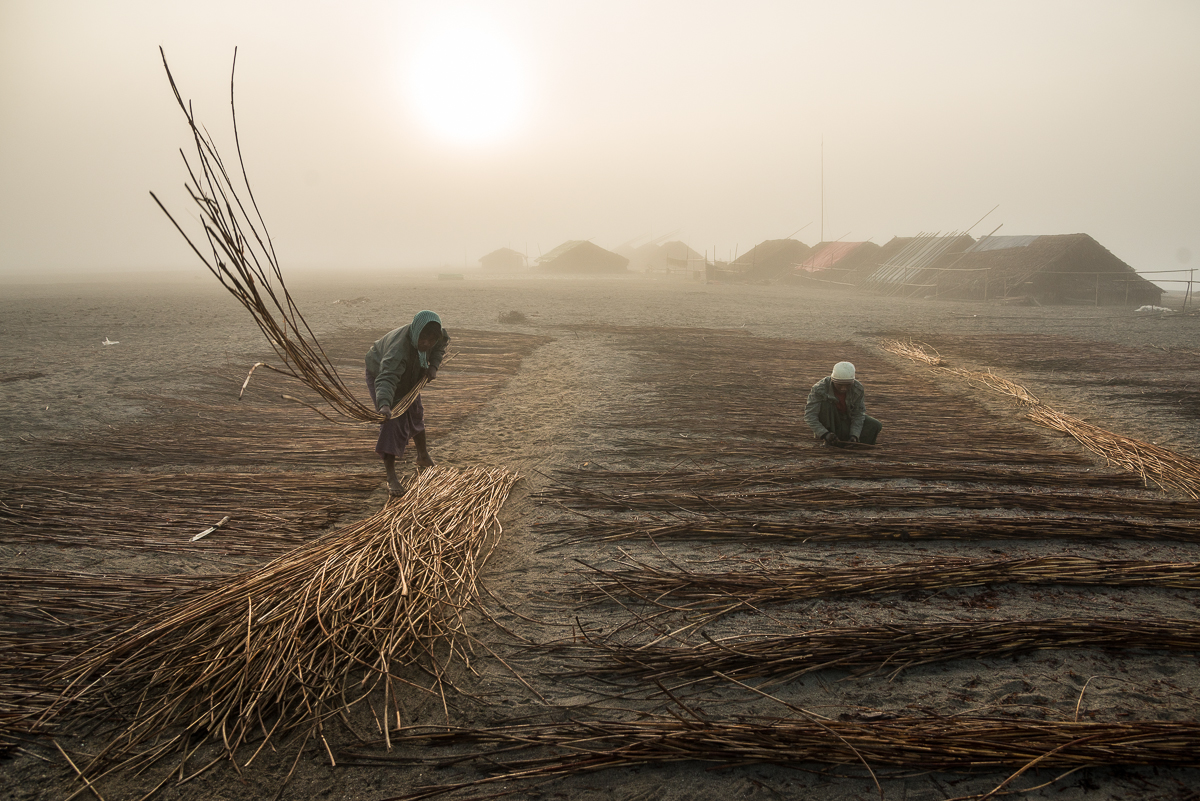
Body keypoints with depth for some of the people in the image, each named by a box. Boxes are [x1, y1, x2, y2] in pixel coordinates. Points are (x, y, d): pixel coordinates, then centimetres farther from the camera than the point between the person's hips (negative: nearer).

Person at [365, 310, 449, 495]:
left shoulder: (430, 334, -28)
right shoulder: (399, 350, -49)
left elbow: (442, 342, -3)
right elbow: (386, 379, -61)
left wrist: (433, 365, -16)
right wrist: (384, 404, -79)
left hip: (410, 376, 7)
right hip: (380, 373, -7)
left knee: (415, 414, 22)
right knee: (393, 423, -17)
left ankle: (423, 457, 46)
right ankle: (391, 477, -11)